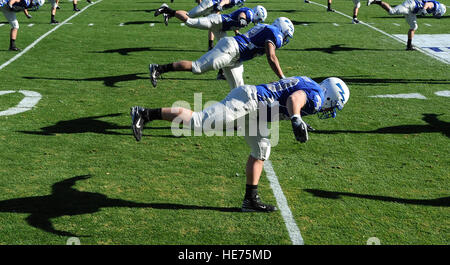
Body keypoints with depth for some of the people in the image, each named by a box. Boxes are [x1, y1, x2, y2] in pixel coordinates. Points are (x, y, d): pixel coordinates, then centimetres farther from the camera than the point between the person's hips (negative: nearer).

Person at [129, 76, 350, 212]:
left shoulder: (308, 86, 20)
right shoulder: (314, 95, -10)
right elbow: (294, 99, -30)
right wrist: (297, 120, -43)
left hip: (252, 108, 10)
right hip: (248, 99, -10)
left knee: (261, 149, 12)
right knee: (198, 122, -15)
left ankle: (251, 200, 17)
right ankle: (145, 114, -10)